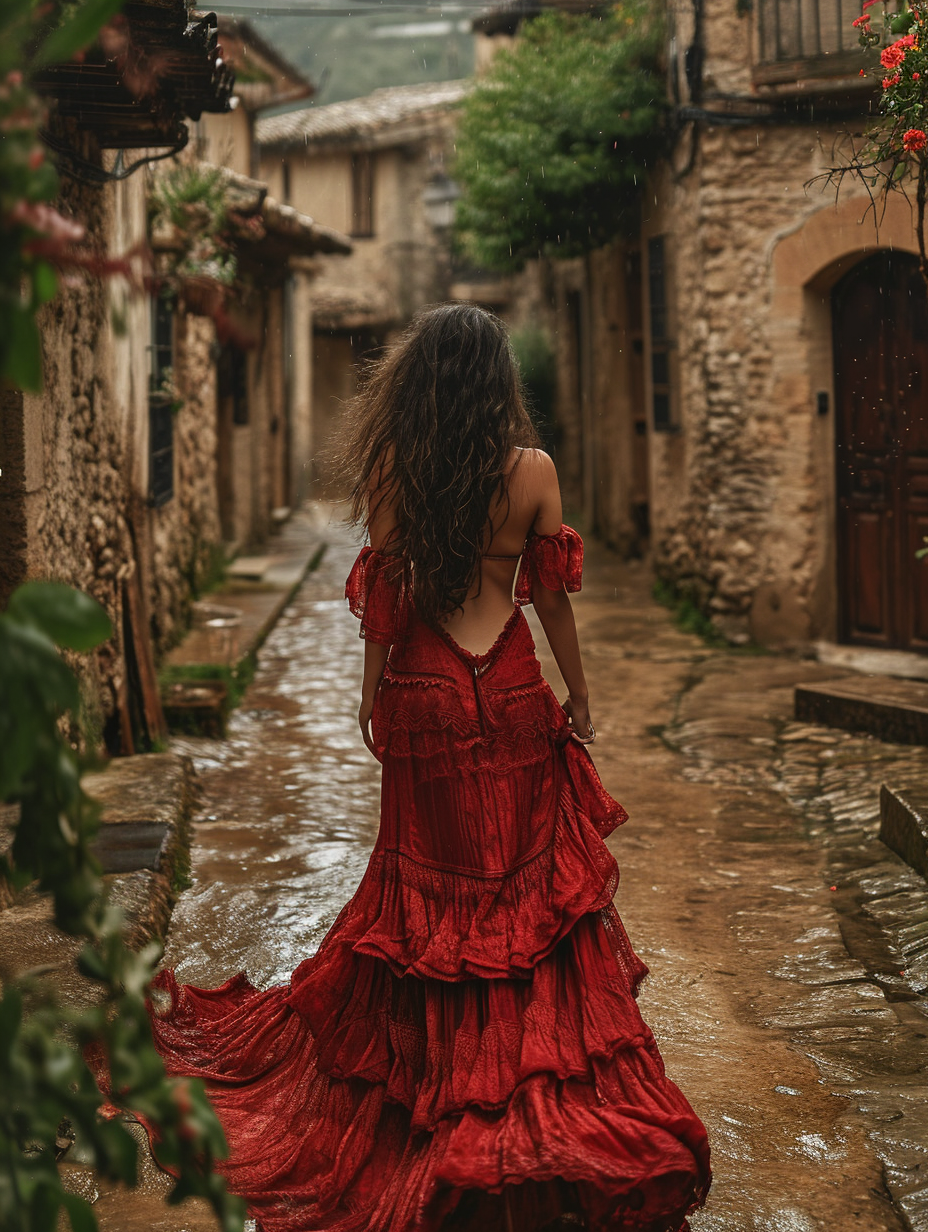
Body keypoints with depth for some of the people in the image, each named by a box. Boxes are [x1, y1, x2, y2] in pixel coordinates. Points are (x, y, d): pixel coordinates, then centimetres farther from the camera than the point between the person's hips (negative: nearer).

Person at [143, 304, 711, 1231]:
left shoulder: (392, 473, -7)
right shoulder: (531, 470, -8)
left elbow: (380, 599, -3)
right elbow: (552, 595, -2)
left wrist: (372, 698, 9)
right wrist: (579, 695, 9)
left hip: (422, 696, 1)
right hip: (511, 696, -1)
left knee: (428, 878, 14)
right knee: (530, 877, 10)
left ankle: (434, 1062, 24)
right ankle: (541, 1068, 13)